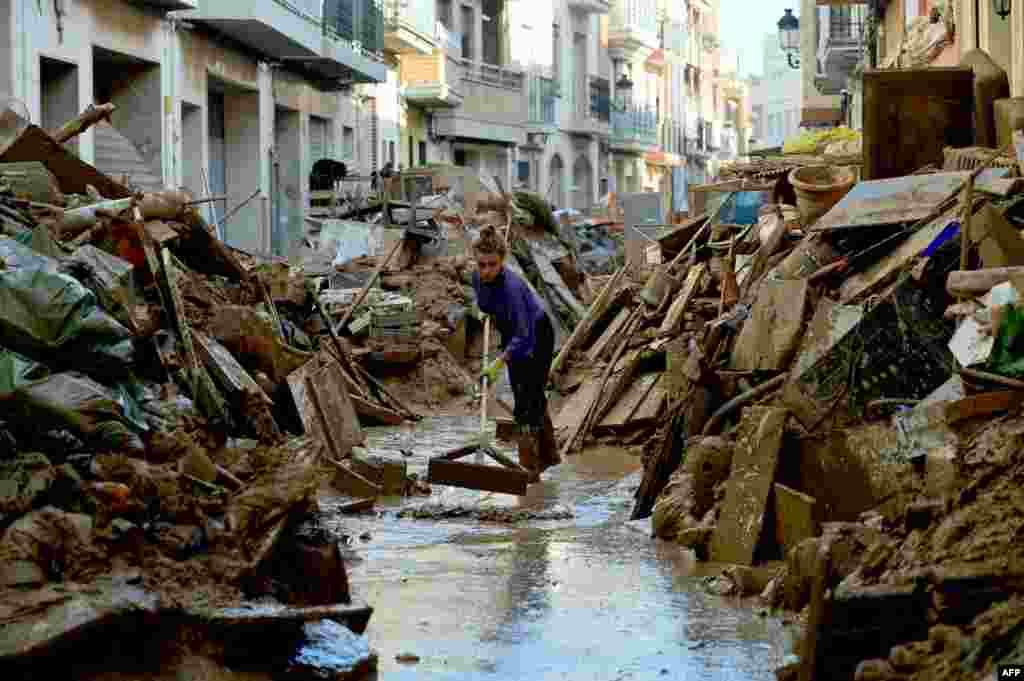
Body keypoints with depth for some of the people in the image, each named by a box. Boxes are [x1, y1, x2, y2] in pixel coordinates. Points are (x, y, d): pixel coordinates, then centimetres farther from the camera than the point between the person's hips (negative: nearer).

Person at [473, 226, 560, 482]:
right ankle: (548, 455, 31)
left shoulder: (511, 286, -35)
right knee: (527, 397, 16)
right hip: (513, 336, 8)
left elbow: (523, 336, -35)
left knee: (528, 400, -8)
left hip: (536, 337, -8)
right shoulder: (478, 278, -13)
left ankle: (529, 468, -2)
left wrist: (498, 363, -41)